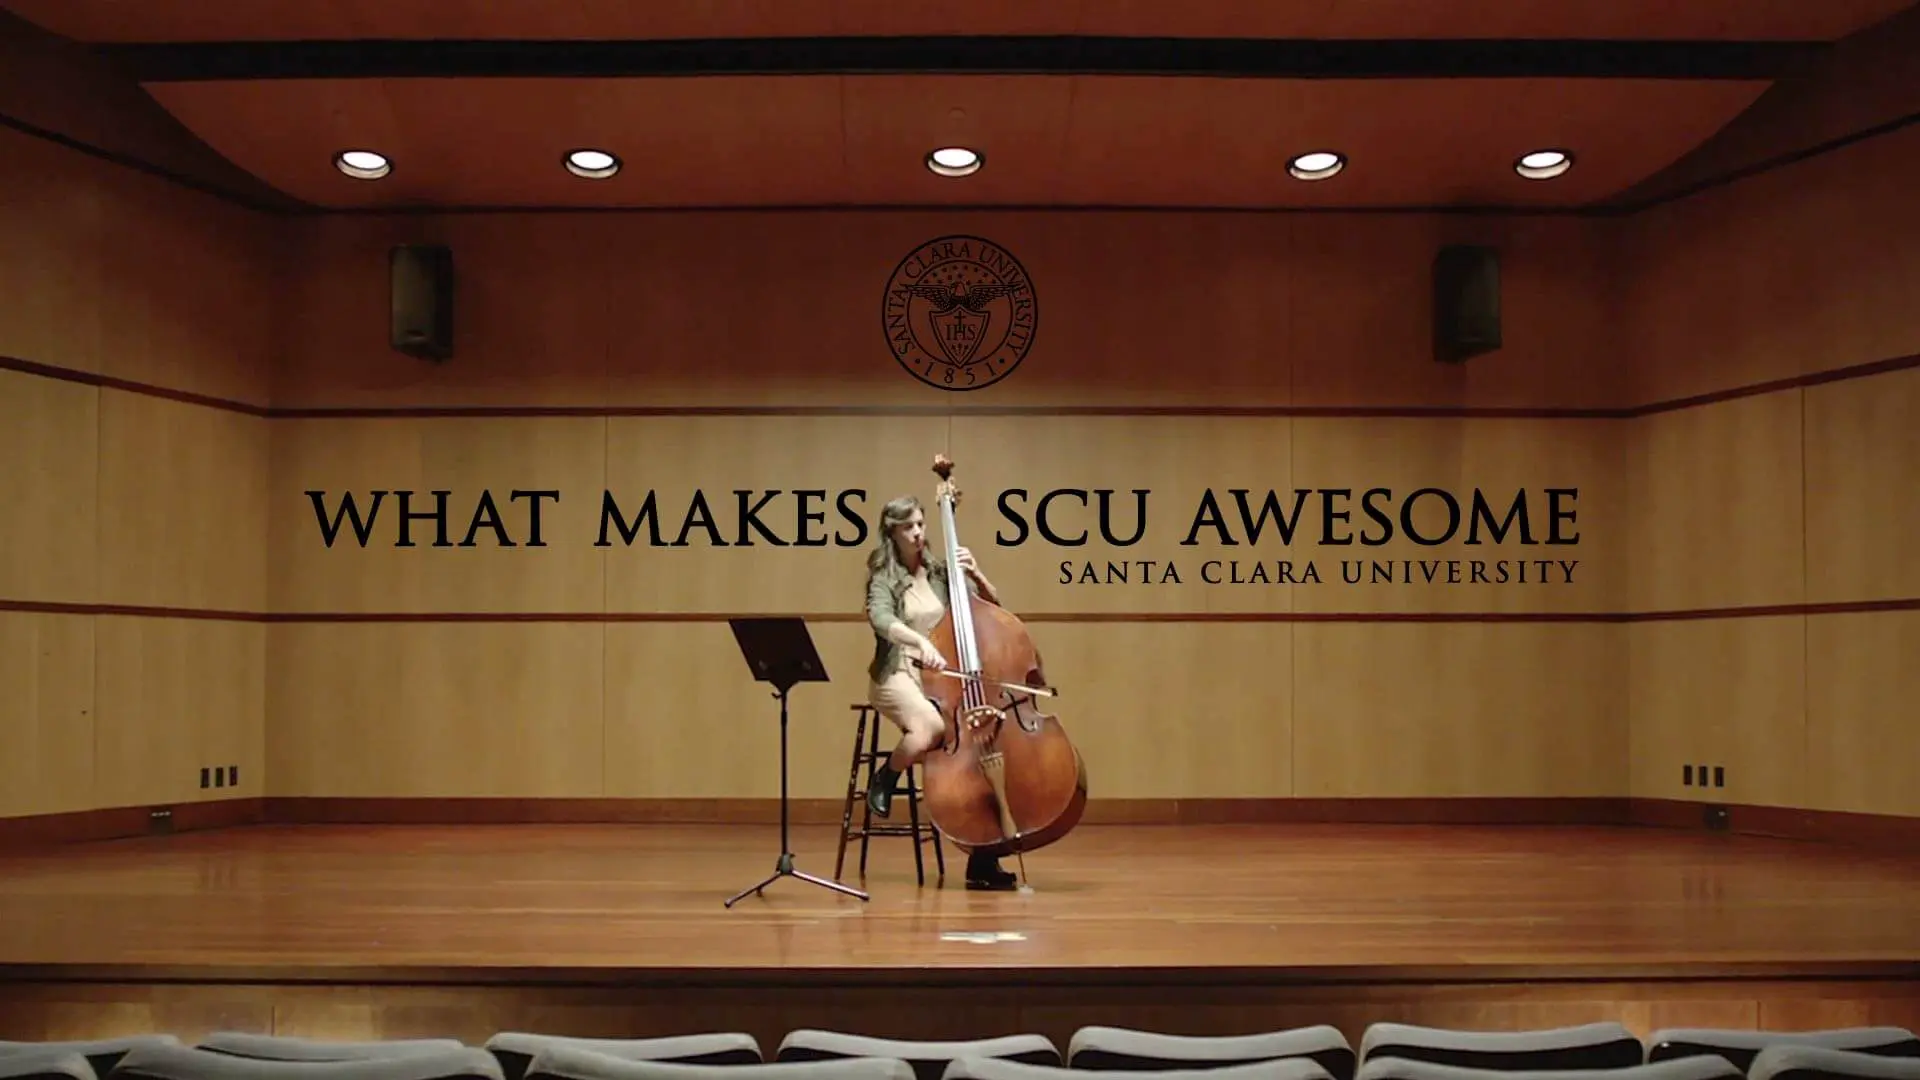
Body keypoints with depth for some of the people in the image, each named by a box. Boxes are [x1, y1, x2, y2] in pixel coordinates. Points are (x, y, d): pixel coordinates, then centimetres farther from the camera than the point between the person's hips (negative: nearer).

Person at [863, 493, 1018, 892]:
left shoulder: (939, 571, 12)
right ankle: (883, 781, -4)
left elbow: (993, 606, 13)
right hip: (897, 675, -4)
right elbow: (882, 620, -22)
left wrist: (976, 575, -6)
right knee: (930, 726, -38)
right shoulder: (884, 577, -1)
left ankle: (983, 857, -17)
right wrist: (921, 640, -39)